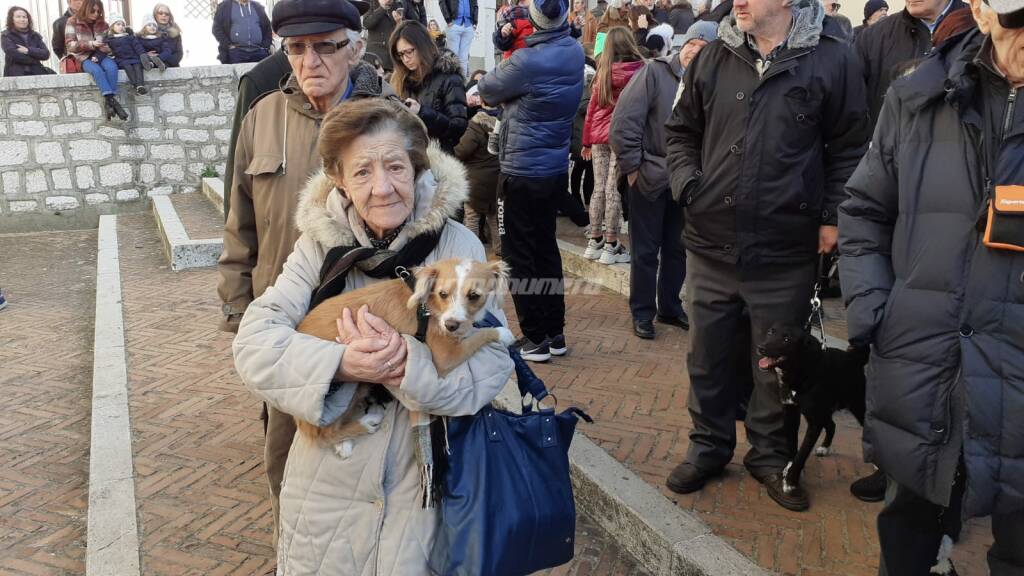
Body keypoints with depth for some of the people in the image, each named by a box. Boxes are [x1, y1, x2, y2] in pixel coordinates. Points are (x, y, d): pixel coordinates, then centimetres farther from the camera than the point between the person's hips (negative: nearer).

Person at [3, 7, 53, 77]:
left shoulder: (35, 36, 16)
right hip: (15, 75, -3)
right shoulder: (6, 36, 6)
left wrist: (28, 50, -11)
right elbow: (14, 54, -9)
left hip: (36, 74, 3)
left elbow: (46, 54, 3)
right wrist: (36, 60, -3)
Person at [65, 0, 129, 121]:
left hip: (100, 55, 3)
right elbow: (70, 45, -7)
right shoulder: (73, 22, 0)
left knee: (111, 66, -33)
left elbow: (108, 44, 13)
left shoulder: (102, 23, 11)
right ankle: (112, 100, -44)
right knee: (97, 70, -37)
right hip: (83, 57, -3)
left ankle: (109, 102, -37)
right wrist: (90, 44, -22)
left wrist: (99, 55, -9)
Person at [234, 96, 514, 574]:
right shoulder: (320, 243, -7)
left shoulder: (459, 246, -10)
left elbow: (493, 364, -16)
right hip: (331, 476, 2)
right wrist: (340, 363, -31)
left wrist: (409, 365, -32)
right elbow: (254, 343, -14)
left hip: (425, 478, -1)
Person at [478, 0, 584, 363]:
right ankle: (555, 333, 23)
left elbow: (487, 91, -4)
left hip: (522, 172, -7)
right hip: (557, 170, 7)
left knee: (519, 256, 4)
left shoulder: (528, 61, -20)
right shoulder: (574, 52, 1)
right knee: (546, 248, 17)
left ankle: (535, 339, 9)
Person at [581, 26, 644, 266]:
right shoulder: (638, 71, -5)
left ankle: (595, 241, 17)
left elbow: (592, 107, 9)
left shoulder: (603, 72, 7)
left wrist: (587, 141, 16)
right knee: (613, 189, -2)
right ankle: (611, 246, 2)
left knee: (599, 188, 11)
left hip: (599, 136, 4)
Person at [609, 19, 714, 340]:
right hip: (651, 177, -4)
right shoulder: (655, 72, -9)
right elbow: (624, 121, -13)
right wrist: (632, 167, -13)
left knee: (677, 249, 14)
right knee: (646, 251, 5)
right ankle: (642, 313, 18)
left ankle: (669, 307, 29)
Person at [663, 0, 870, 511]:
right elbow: (680, 131, 14)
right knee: (708, 356, 14)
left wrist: (832, 216, -5)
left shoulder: (832, 58, -5)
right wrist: (686, 183, -1)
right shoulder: (713, 57, 4)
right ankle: (709, 447, 33)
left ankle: (771, 455, 32)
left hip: (786, 251, -2)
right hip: (710, 242, 3)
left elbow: (850, 146, 1)